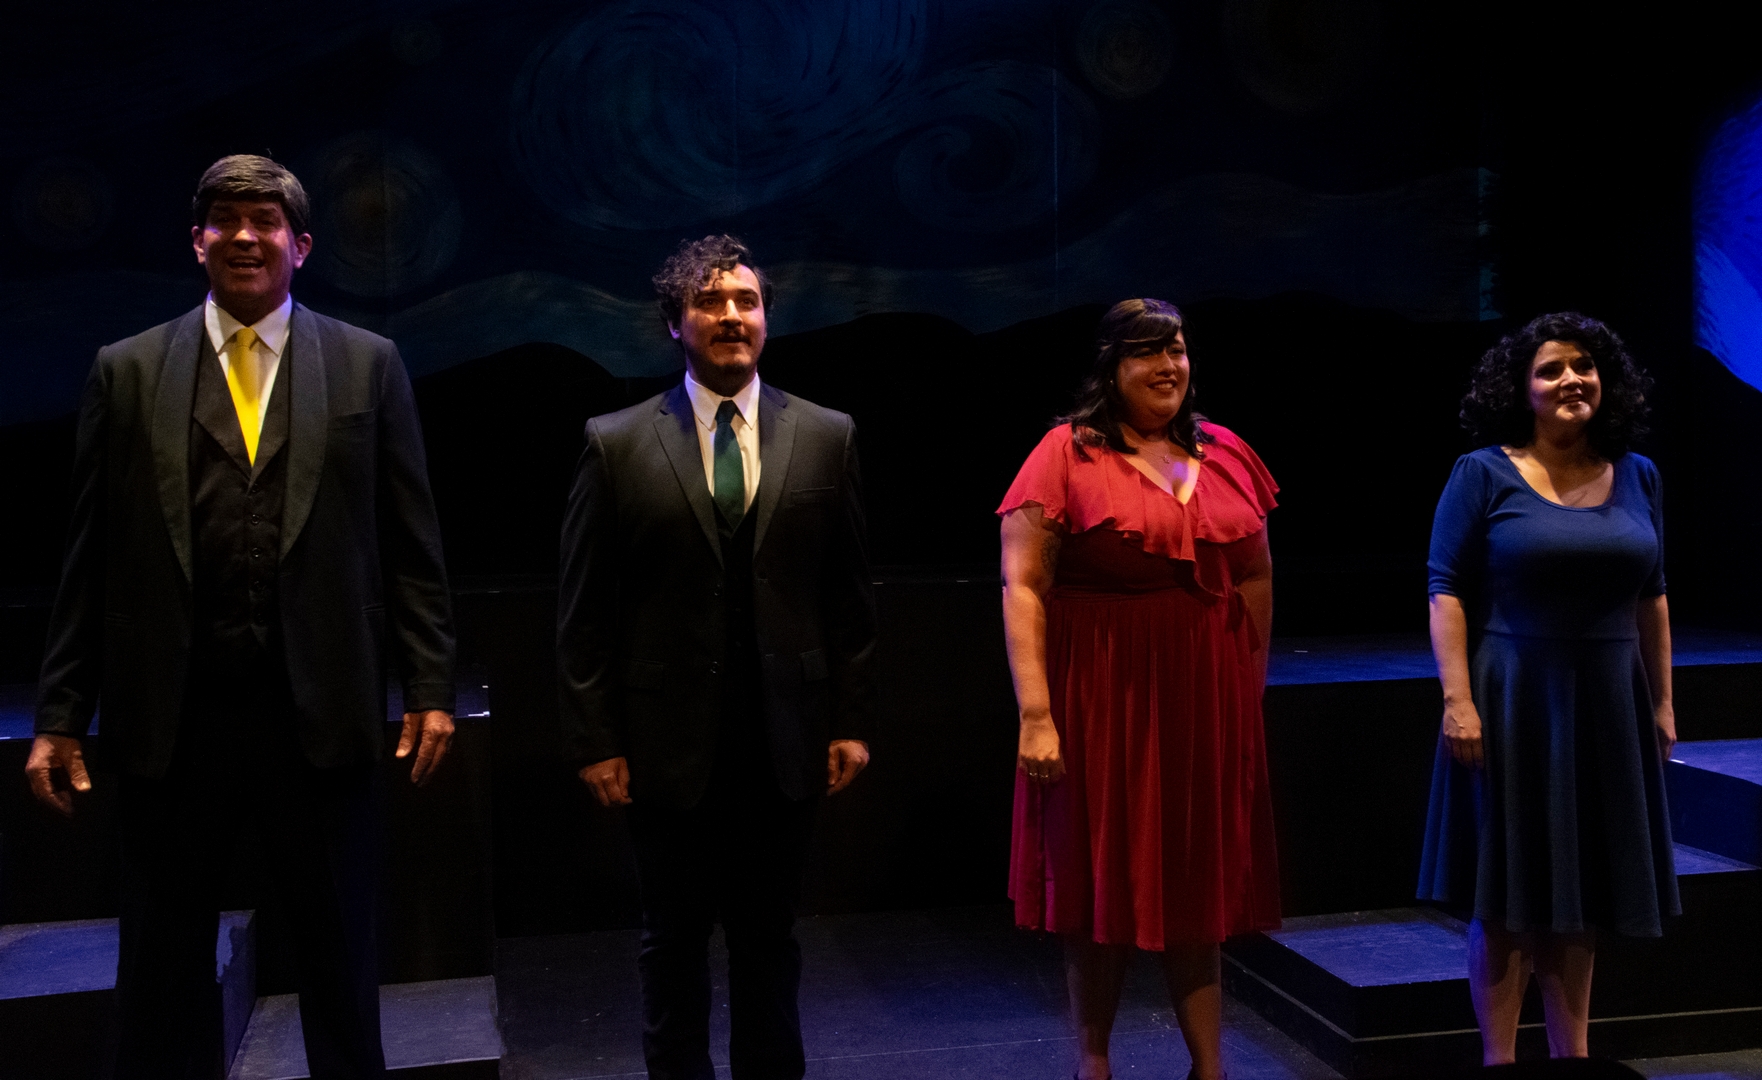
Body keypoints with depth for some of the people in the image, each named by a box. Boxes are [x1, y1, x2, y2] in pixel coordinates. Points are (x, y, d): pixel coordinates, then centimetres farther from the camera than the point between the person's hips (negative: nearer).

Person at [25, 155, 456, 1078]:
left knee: (339, 954, 12)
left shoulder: (368, 364, 5)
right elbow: (91, 558, 6)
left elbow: (410, 544, 3)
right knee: (162, 966, 13)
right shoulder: (127, 371, 7)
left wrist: (430, 688, -2)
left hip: (320, 711, 0)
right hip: (171, 716, 1)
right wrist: (59, 716, 4)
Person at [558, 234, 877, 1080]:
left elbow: (849, 595, 5)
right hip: (668, 744, -1)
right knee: (674, 939, 14)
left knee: (769, 936, 14)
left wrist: (850, 721, 2)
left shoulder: (826, 436, 3)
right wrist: (595, 740, -5)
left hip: (784, 742, 1)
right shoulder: (617, 444, -1)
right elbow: (584, 609, -1)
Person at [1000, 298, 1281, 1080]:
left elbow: (1256, 580, 14)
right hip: (1101, 702, -4)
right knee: (1103, 885, 8)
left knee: (1198, 886, 13)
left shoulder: (1226, 455, 7)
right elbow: (1021, 587, -13)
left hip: (1207, 703, 4)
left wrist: (1250, 686, 10)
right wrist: (1036, 714, -19)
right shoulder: (1067, 453, -7)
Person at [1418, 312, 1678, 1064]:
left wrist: (1661, 700, 11)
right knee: (1507, 897, 3)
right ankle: (1499, 1057, 16)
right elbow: (1447, 590, -9)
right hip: (1513, 701, -4)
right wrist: (1457, 699, -17)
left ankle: (1573, 1051, 26)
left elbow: (1651, 597, 12)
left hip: (1607, 705, 4)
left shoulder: (1636, 476, 7)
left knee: (1581, 896, 14)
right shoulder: (1484, 473, -6)